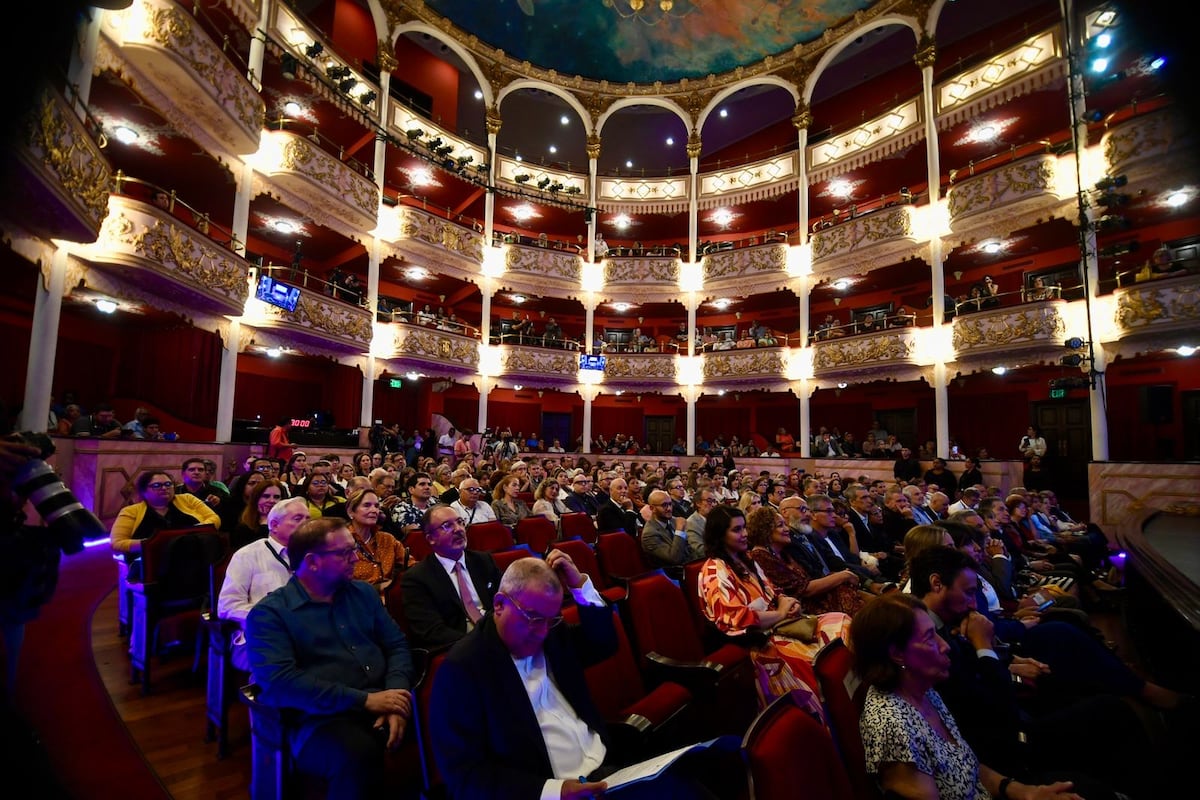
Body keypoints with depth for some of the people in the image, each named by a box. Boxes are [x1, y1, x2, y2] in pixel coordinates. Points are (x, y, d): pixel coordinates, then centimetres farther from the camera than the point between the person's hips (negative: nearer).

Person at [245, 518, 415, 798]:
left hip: (381, 701, 5)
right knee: (360, 754, -37)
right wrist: (364, 700, -20)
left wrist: (395, 696, -11)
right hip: (319, 718, -5)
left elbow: (397, 645, 10)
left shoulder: (363, 593, 13)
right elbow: (280, 682, -15)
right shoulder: (269, 613, -3)